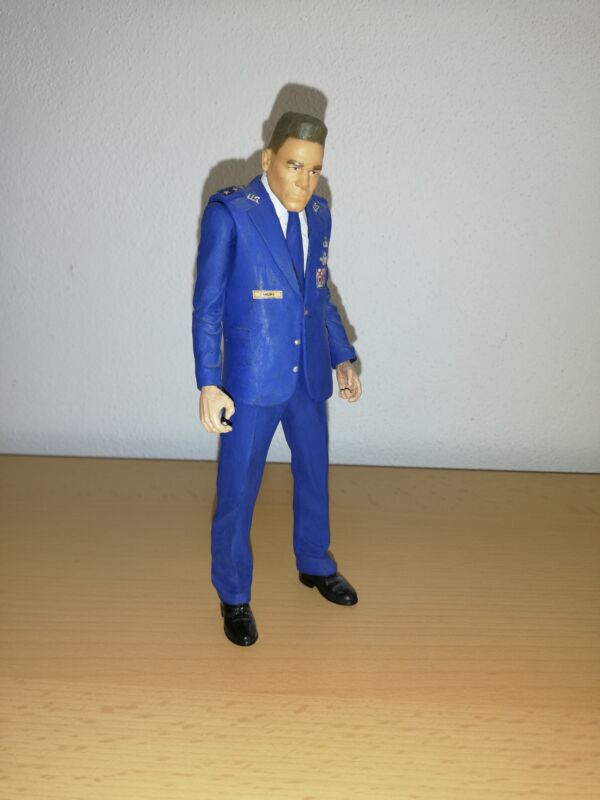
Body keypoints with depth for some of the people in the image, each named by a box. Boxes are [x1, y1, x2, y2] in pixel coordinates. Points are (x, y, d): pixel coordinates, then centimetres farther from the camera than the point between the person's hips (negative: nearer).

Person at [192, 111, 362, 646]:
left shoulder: (319, 215, 5)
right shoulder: (228, 213, -13)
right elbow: (207, 305, -12)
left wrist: (343, 357, 13)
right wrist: (208, 384, -16)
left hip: (309, 376, 6)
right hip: (251, 380, -6)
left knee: (314, 473, 21)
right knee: (238, 491, 5)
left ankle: (315, 565, 44)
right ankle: (233, 596, 25)